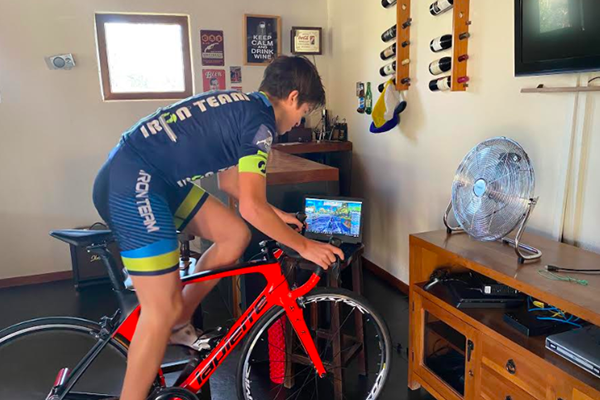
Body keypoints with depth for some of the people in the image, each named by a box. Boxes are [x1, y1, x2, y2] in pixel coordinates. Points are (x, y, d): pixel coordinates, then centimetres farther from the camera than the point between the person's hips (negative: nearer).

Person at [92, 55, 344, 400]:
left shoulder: (243, 107, 17)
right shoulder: (260, 121, -12)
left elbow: (228, 180, 24)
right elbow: (252, 207, -19)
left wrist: (274, 214, 25)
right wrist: (304, 246, -7)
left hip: (156, 179, 10)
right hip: (133, 184, -10)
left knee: (235, 236, 11)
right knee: (163, 309, -8)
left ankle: (179, 327, 23)